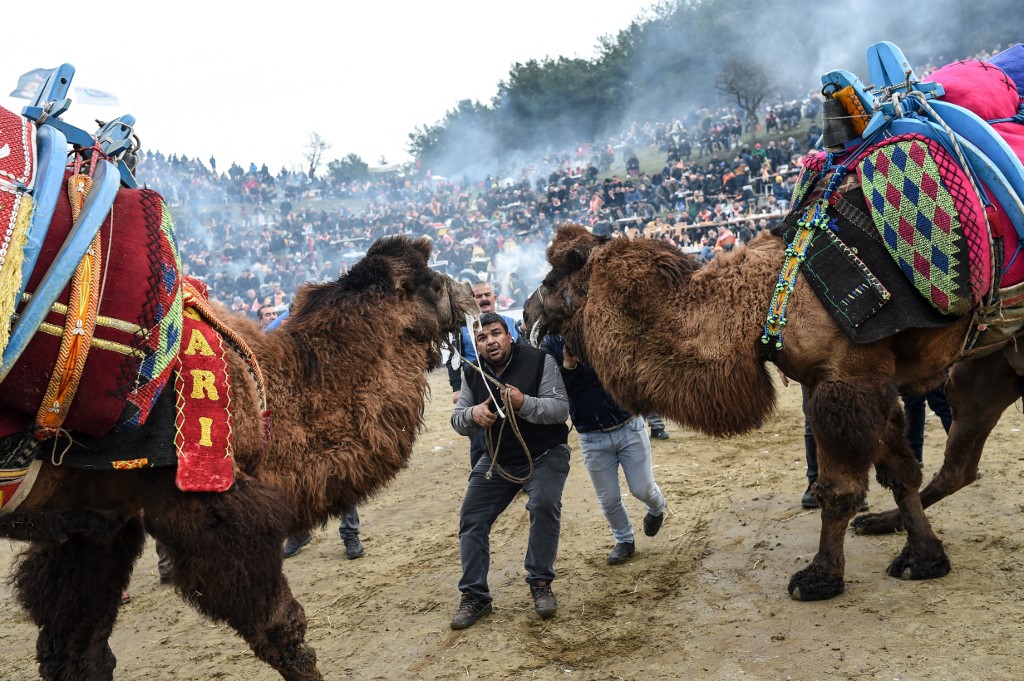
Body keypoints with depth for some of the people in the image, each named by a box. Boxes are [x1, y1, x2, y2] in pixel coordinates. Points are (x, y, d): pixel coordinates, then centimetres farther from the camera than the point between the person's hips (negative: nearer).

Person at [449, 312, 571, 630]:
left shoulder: (539, 361, -16)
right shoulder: (473, 373, -2)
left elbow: (561, 409, -22)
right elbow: (457, 421, 0)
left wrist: (524, 403, -40)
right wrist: (472, 414, -24)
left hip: (544, 454, -4)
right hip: (497, 459, 5)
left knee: (544, 505, -28)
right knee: (472, 519, 0)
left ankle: (540, 583, -8)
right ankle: (474, 597, 13)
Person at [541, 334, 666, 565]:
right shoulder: (551, 342, -4)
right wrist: (567, 366, -29)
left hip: (629, 427, -1)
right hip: (592, 438, 1)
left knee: (642, 489, 7)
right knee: (608, 499, 9)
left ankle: (656, 508, 43)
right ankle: (624, 540, 36)